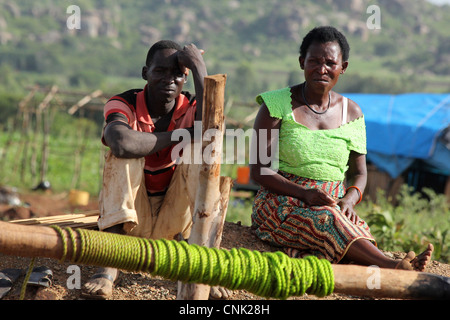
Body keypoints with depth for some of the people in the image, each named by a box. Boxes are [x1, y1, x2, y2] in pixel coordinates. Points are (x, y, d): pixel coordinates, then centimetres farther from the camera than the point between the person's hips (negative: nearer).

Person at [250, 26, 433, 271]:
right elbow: (258, 170, -6)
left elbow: (359, 172, 14)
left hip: (334, 206, 5)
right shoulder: (277, 105, -2)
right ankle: (392, 267, -54)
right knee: (324, 219, -37)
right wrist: (305, 194, -21)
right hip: (283, 202, -4)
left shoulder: (351, 112, 11)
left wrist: (351, 197, -11)